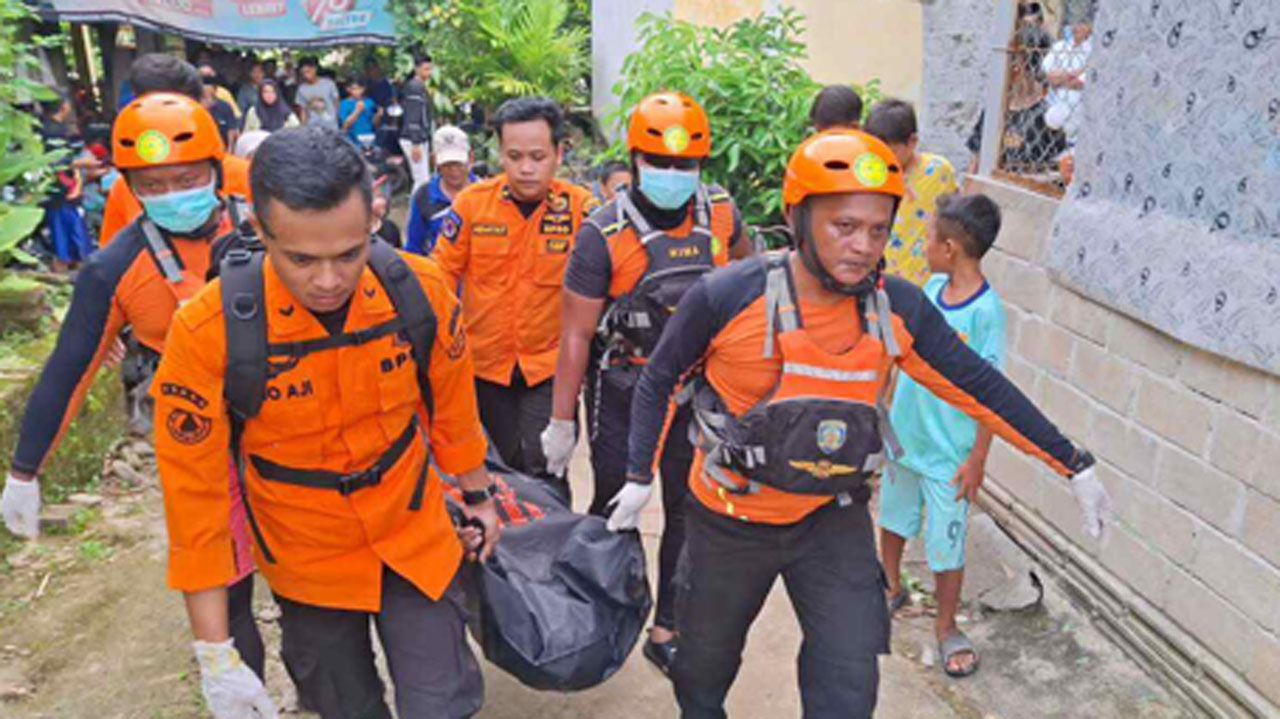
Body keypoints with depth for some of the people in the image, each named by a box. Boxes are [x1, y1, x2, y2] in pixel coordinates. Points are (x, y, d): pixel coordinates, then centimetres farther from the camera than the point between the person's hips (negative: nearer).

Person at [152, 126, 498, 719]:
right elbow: (193, 493, -17)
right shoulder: (208, 330, -25)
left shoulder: (420, 291, -19)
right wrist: (215, 654, -12)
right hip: (307, 567, 0)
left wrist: (478, 497, 13)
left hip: (417, 540, 1)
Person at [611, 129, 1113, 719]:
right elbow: (660, 380, -6)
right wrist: (639, 476, -4)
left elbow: (980, 386, -2)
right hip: (730, 520, -1)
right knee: (706, 661, 21)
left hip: (835, 519, 2)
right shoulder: (726, 298, -22)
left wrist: (1075, 466, 2)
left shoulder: (898, 309, -12)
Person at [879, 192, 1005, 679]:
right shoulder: (933, 287, -2)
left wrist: (977, 459, -15)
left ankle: (946, 627, 30)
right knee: (893, 516, 23)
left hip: (949, 451, -6)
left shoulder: (986, 311, -22)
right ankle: (892, 588, 47)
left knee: (947, 543, 9)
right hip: (903, 433, 7)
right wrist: (886, 412, 15)